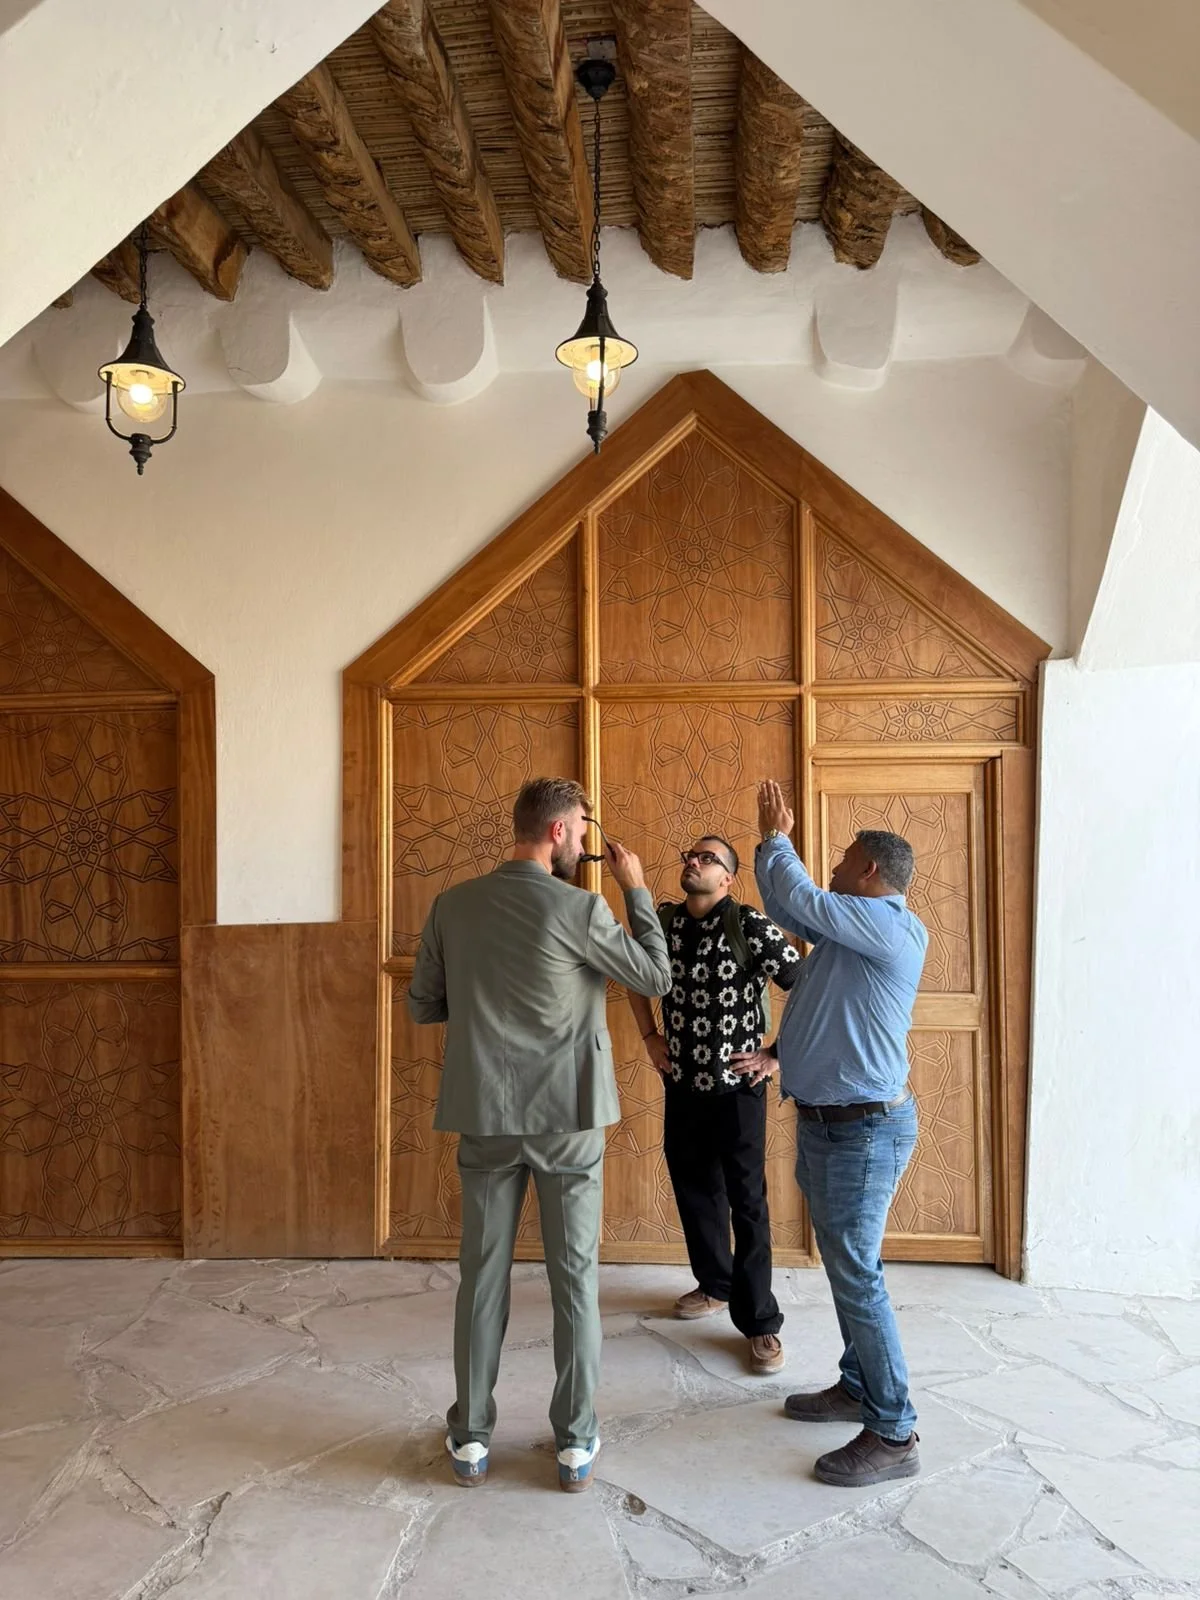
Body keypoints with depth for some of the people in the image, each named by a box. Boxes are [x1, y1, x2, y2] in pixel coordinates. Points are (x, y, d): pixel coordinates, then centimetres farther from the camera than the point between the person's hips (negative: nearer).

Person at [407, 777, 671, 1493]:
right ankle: (577, 1441, 20)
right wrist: (638, 889, 7)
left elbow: (424, 1005, 7)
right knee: (575, 1278, 10)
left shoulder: (453, 905, -1)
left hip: (484, 1117, 3)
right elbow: (658, 976, -1)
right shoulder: (580, 909, -13)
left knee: (483, 1275, 13)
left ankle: (471, 1439, 23)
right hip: (567, 1117, -3)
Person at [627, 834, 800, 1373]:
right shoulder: (664, 920, 1)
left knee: (746, 1202, 0)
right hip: (681, 1083, 5)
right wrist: (650, 1035, 12)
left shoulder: (751, 928, -14)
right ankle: (715, 1284, 38)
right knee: (693, 1188, 17)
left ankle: (760, 1321, 11)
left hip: (737, 1086, -5)